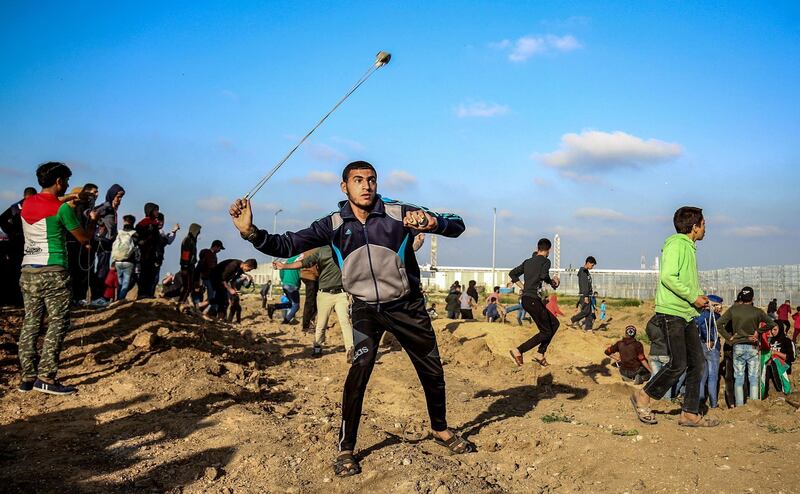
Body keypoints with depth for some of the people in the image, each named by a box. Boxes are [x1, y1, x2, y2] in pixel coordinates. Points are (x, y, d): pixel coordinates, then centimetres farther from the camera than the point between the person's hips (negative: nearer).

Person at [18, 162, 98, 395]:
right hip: (52, 273, -7)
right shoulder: (62, 208, -9)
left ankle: (28, 377, 12)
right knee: (58, 323, -3)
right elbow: (84, 239, 0)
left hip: (28, 272, 7)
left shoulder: (28, 203, 10)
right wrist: (92, 220, 16)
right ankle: (46, 378, -7)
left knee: (30, 323, 10)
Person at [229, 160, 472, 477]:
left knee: (433, 372, 11)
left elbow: (457, 226, -17)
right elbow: (286, 245, -14)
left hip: (408, 307, 1)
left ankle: (440, 429, 38)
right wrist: (251, 232, -31)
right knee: (359, 371, -20)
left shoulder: (399, 214, -17)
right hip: (366, 310, 0)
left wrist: (432, 222, -39)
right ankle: (346, 449, -4)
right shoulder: (334, 225, -10)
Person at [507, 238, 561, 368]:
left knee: (554, 323, 16)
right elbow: (543, 276, -23)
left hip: (526, 299, 8)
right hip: (534, 299, -8)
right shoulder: (545, 261, -5)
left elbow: (512, 273, 16)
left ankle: (540, 355, 13)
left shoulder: (527, 262, 16)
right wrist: (553, 282, -4)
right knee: (546, 332, -1)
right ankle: (518, 351, -8)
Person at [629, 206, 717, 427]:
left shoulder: (689, 247, 21)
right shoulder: (676, 244, -9)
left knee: (697, 363, 7)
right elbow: (668, 277, -21)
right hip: (672, 313, -10)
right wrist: (693, 297, -16)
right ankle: (643, 397, 7)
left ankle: (690, 414, 13)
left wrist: (700, 297, 8)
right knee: (678, 364, -10)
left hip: (687, 314, 10)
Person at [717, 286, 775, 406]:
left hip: (737, 347, 1)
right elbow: (772, 323, -8)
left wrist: (728, 337, -1)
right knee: (753, 378, 5)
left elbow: (719, 324, -7)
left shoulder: (733, 309, -2)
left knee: (738, 377, 6)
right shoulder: (757, 311, -4)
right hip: (752, 347, -1)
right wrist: (758, 331, 2)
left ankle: (739, 406, 5)